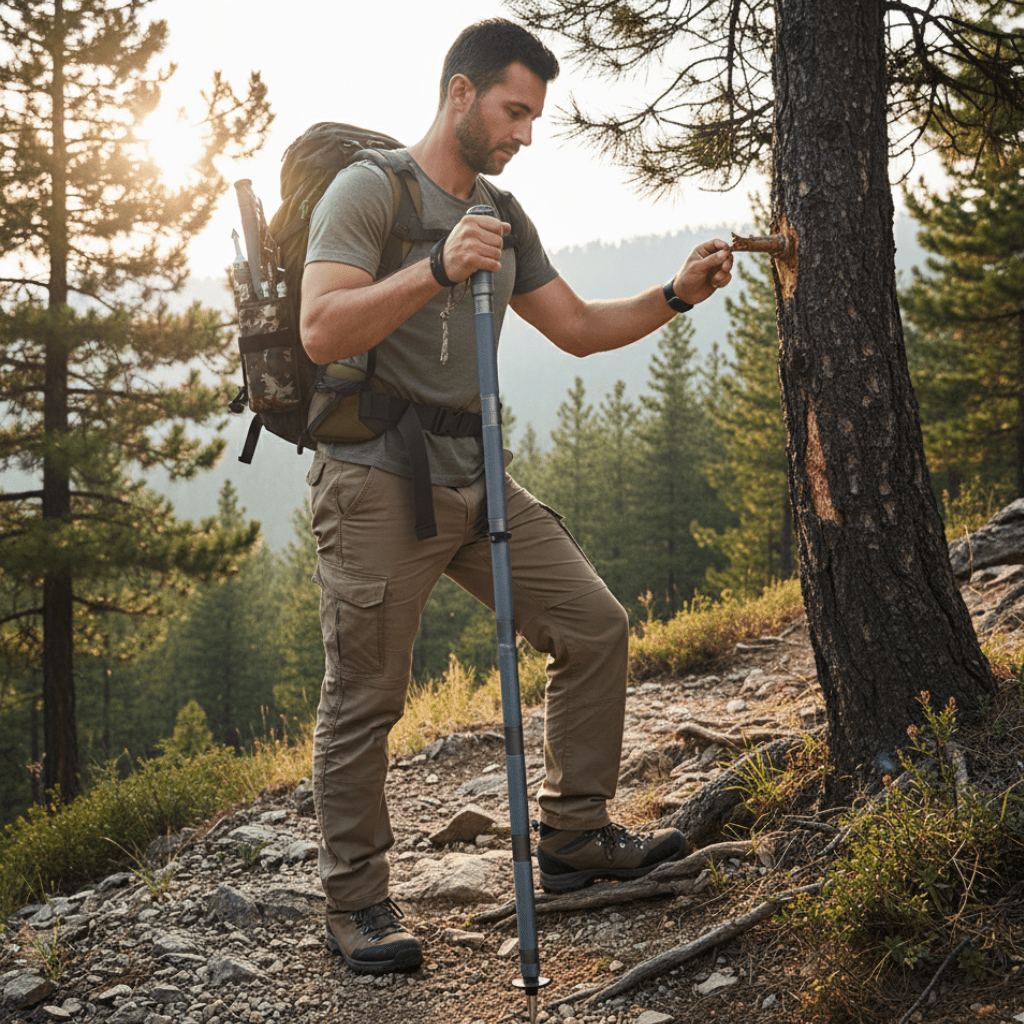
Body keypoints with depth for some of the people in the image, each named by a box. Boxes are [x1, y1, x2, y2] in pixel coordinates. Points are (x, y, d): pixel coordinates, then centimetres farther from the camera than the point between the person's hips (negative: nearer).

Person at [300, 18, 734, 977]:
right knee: (365, 698, -4)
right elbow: (321, 332, -20)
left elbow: (577, 328, 18)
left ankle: (574, 835, 17)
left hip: (477, 478, 8)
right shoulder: (367, 190, -7)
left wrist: (675, 296, 4)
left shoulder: (504, 217, 16)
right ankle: (355, 904, 10)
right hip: (378, 483, -7)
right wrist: (438, 268, -30)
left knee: (594, 627, 4)